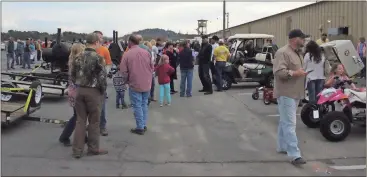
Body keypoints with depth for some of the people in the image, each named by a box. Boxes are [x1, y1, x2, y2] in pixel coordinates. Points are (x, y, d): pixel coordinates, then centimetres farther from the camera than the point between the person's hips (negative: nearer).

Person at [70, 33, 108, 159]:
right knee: (94, 122, 7)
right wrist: (103, 91, -1)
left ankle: (77, 150, 11)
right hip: (94, 92, -5)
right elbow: (102, 77, -15)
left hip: (79, 91, 5)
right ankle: (93, 149, 17)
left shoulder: (78, 57, 5)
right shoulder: (98, 58, -13)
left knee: (80, 121, 10)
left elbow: (72, 75, 10)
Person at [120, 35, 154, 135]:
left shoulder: (127, 54, -12)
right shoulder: (146, 52, 0)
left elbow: (123, 71, -10)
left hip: (135, 84, -4)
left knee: (137, 106, 4)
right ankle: (144, 125, 22)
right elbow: (152, 67, 6)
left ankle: (140, 128, 7)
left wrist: (128, 80, 8)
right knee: (144, 104, 16)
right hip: (147, 84, 4)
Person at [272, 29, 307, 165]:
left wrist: (302, 72, 10)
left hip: (294, 93, 10)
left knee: (285, 122, 18)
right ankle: (295, 155, -12)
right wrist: (295, 73, -25)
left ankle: (282, 147, 29)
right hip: (286, 94, -10)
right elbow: (278, 72, -24)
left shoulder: (296, 53, 17)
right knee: (289, 124, -11)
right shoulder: (283, 52, -15)